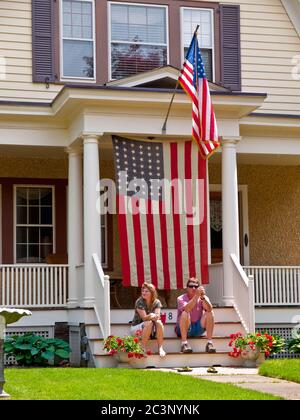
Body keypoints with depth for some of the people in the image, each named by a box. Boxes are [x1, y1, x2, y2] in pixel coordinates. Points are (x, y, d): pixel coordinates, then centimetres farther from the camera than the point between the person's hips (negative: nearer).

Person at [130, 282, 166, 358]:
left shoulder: (157, 302, -3)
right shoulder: (139, 302, -15)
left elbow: (158, 316, -15)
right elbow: (144, 317, -20)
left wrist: (154, 316, -37)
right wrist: (153, 316, -37)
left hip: (150, 329, 4)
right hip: (136, 327, -4)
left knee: (158, 322, -27)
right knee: (149, 323, -34)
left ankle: (160, 348, -27)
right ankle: (143, 348, -27)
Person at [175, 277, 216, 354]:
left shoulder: (203, 298, 0)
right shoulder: (181, 298, -7)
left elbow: (209, 309, -21)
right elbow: (187, 309, -30)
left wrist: (203, 297, -37)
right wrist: (196, 296, -40)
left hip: (198, 328, 3)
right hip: (184, 329, -3)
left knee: (210, 313, -18)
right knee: (185, 313, -30)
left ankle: (210, 342, -21)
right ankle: (184, 343, -31)